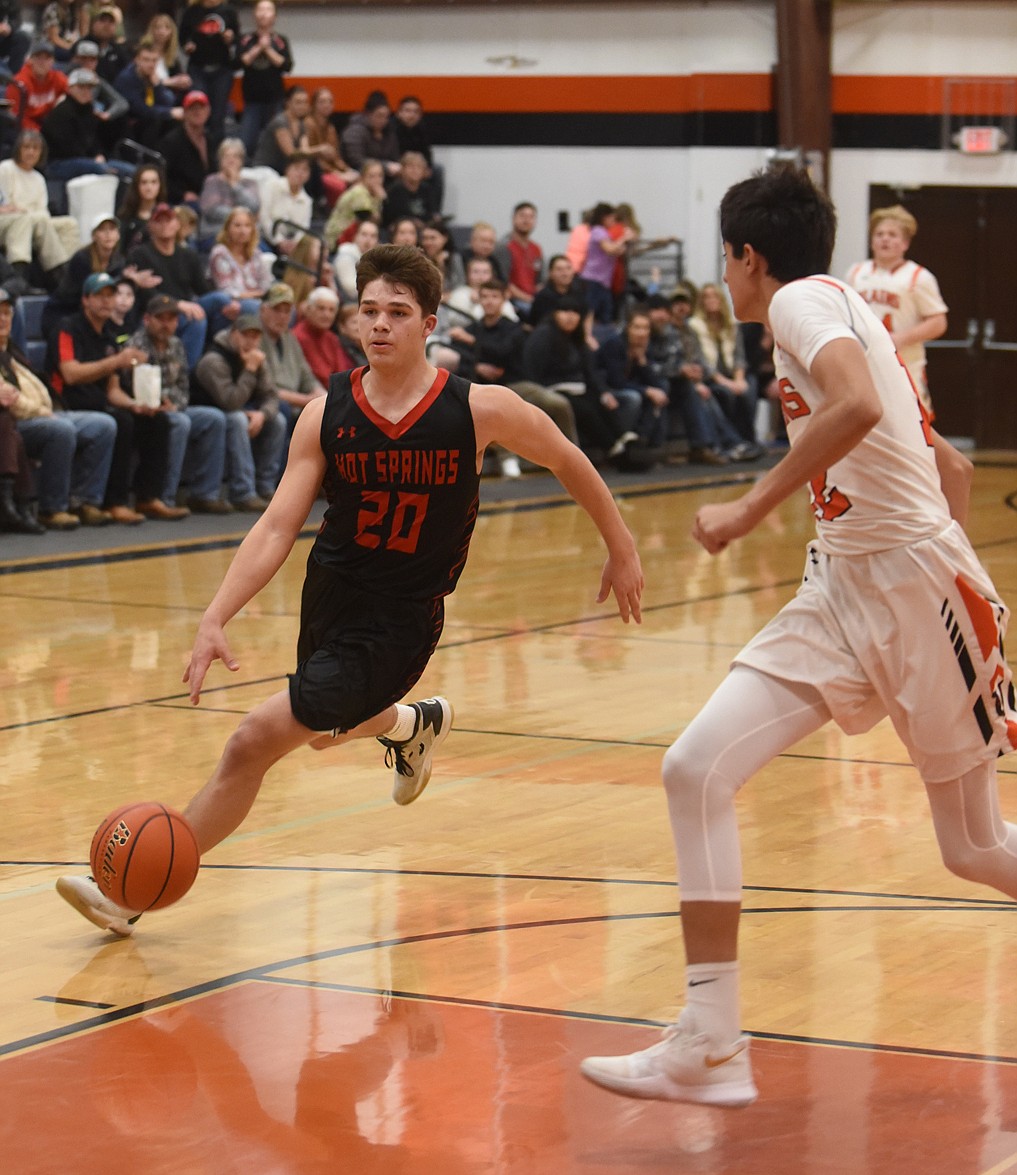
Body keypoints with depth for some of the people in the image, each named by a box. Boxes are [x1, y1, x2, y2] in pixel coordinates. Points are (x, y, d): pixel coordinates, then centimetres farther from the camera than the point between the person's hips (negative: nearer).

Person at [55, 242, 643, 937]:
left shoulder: (478, 410, -15)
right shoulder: (327, 415, -8)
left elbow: (567, 461, 2)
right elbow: (278, 527, -10)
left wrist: (621, 549, 9)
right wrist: (215, 621, -21)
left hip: (400, 620, -5)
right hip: (330, 597, 5)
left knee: (254, 743, -14)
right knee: (331, 729, 29)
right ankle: (415, 724, 63)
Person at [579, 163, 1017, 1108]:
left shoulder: (804, 299, -9)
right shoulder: (841, 317, 18)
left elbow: (857, 404, -32)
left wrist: (750, 510, -27)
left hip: (915, 587, -9)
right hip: (838, 594, 9)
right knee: (695, 773, -5)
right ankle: (711, 1048, -7)